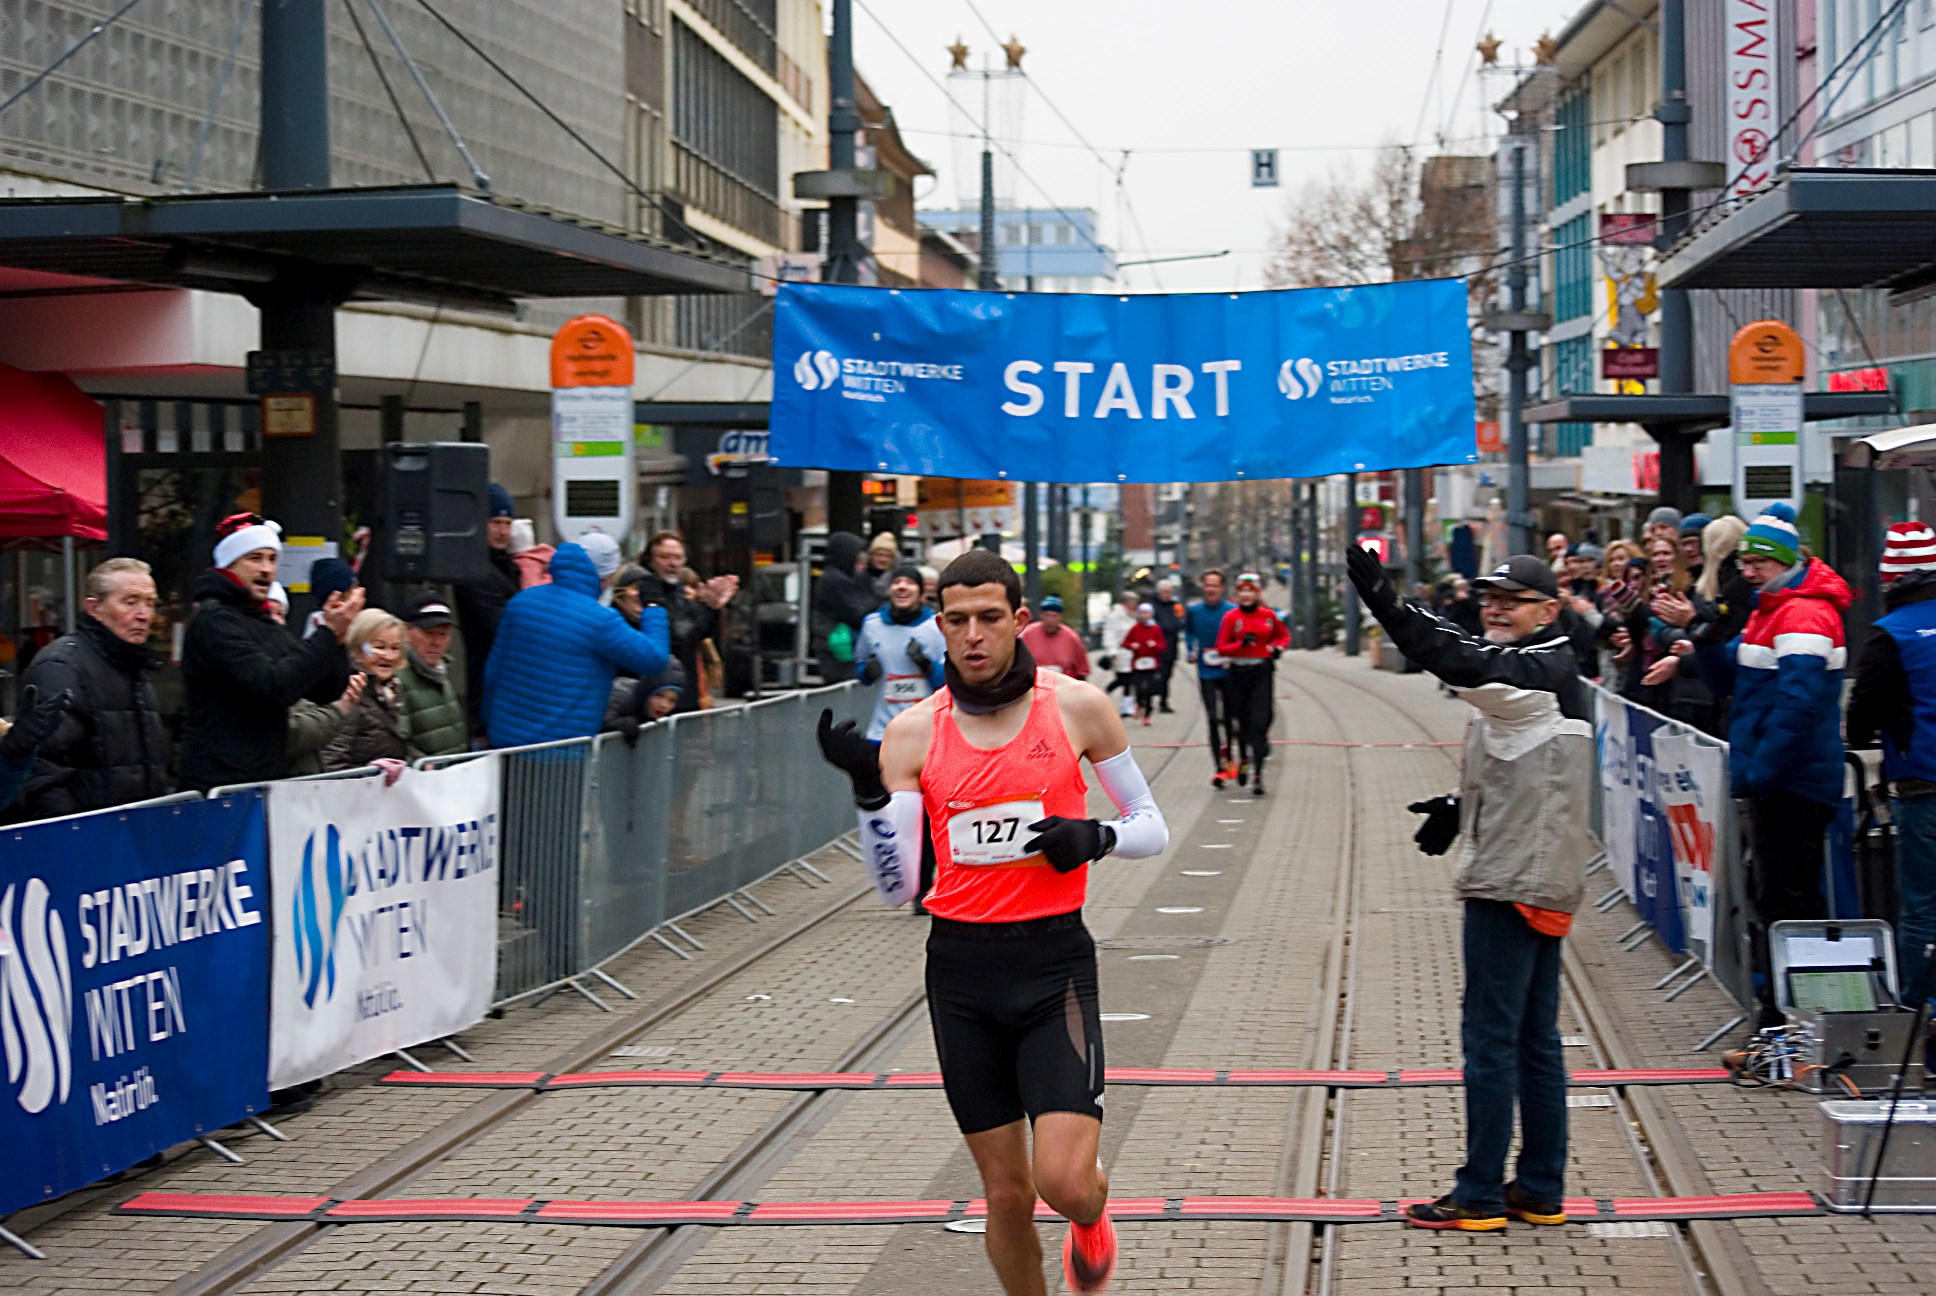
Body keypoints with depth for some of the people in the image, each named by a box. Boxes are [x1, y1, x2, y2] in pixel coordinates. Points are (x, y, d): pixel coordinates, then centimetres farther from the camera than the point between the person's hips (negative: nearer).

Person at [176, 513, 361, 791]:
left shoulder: (266, 624, 20)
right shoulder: (213, 619, -10)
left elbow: (326, 692, 14)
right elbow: (271, 687, -21)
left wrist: (335, 638, -3)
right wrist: (328, 635, -17)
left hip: (268, 782, 9)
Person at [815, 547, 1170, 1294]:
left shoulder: (1077, 706, -2)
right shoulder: (914, 732, 1)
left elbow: (1152, 827, 8)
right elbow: (897, 887, -3)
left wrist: (1095, 836, -13)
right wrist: (867, 790, -17)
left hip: (1054, 959, -2)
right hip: (961, 964, 2)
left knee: (1064, 1181, -14)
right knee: (1006, 1194, 5)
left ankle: (1091, 1219, 22)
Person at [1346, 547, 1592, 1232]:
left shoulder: (1541, 669, -14)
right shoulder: (1545, 671, 18)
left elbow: (1463, 662, -33)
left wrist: (1385, 602, -41)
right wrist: (1457, 804, 14)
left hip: (1514, 880, -11)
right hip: (1539, 879, 11)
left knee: (1490, 1035, -5)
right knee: (1535, 1037, 12)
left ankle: (1480, 1195, 0)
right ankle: (1541, 1190, 18)